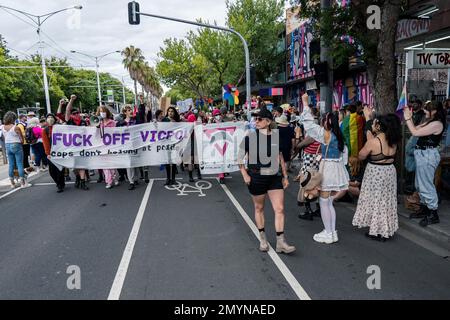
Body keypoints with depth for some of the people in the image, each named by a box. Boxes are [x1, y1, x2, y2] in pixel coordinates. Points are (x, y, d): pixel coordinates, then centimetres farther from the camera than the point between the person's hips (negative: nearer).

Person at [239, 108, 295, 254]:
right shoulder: (250, 137, -7)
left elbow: (280, 157, 12)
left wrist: (285, 176, 12)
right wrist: (245, 174, -8)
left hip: (274, 177, 2)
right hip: (256, 178, -2)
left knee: (280, 209, -2)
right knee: (259, 208, 12)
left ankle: (280, 242, 8)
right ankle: (262, 239, 29)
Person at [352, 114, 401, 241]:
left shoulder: (373, 141, -20)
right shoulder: (393, 141, -2)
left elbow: (361, 156, -10)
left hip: (375, 173, -6)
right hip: (390, 172, 6)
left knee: (375, 200, 7)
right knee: (387, 201, 16)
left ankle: (376, 230, 15)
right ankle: (387, 230, 26)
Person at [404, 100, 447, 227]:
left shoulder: (437, 124, -18)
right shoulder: (430, 122, 12)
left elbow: (415, 132, -20)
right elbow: (416, 129, 13)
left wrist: (407, 118, -13)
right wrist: (410, 117, 5)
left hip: (428, 155, -10)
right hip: (423, 154, 10)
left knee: (426, 185, -4)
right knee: (420, 184, 18)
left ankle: (433, 214, 6)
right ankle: (425, 209, 30)